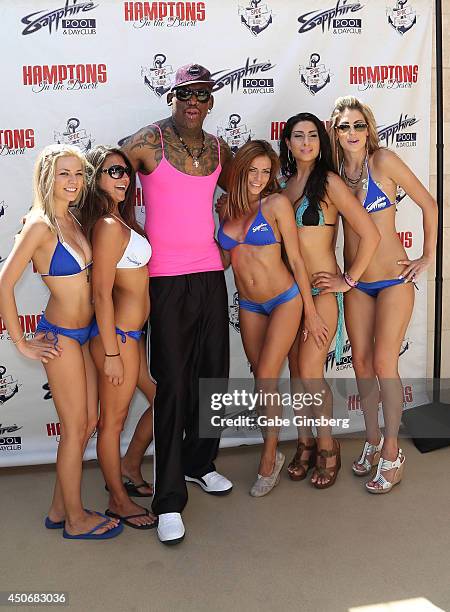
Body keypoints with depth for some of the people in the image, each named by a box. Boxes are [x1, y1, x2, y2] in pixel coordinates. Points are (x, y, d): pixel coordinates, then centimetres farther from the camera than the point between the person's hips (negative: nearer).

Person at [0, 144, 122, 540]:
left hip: (84, 334, 8)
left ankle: (60, 510, 30)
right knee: (75, 427, 3)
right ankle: (76, 519, 22)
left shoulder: (72, 221, 8)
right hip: (60, 336, -8)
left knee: (88, 422, 14)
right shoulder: (40, 225, -15)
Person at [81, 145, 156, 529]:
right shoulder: (110, 226, -18)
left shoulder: (119, 221, 11)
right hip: (117, 335, -10)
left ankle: (121, 475, 39)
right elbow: (102, 292, -21)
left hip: (130, 332, 10)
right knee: (114, 419, 6)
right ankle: (119, 501, 23)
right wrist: (111, 352, -19)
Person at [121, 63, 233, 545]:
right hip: (166, 278, -5)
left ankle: (199, 463, 32)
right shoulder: (148, 142, -5)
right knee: (173, 382, -4)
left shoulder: (218, 148, 11)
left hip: (210, 273, 6)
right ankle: (169, 499, 6)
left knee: (214, 373, 11)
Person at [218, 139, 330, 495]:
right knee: (263, 381, 11)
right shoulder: (227, 208, 4)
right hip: (249, 306, 5)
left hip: (284, 300, -4)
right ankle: (274, 453, 27)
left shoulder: (276, 203, -10)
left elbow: (296, 259, -8)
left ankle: (268, 459, 9)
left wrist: (311, 313, -7)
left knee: (266, 380, -8)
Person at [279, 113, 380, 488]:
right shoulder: (285, 184, 9)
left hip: (323, 288, -6)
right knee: (296, 370, 9)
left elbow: (370, 234, -12)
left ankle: (327, 447, 14)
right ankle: (305, 444, 24)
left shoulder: (329, 182, -9)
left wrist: (349, 280, -10)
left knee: (310, 372, -7)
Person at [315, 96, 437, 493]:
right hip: (355, 282, 5)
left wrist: (427, 257, -3)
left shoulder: (382, 160, -10)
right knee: (361, 362, 8)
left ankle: (392, 453, 12)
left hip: (394, 279, -5)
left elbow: (428, 205, -4)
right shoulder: (334, 172, 3)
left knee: (384, 363, -5)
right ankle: (373, 441, 26)